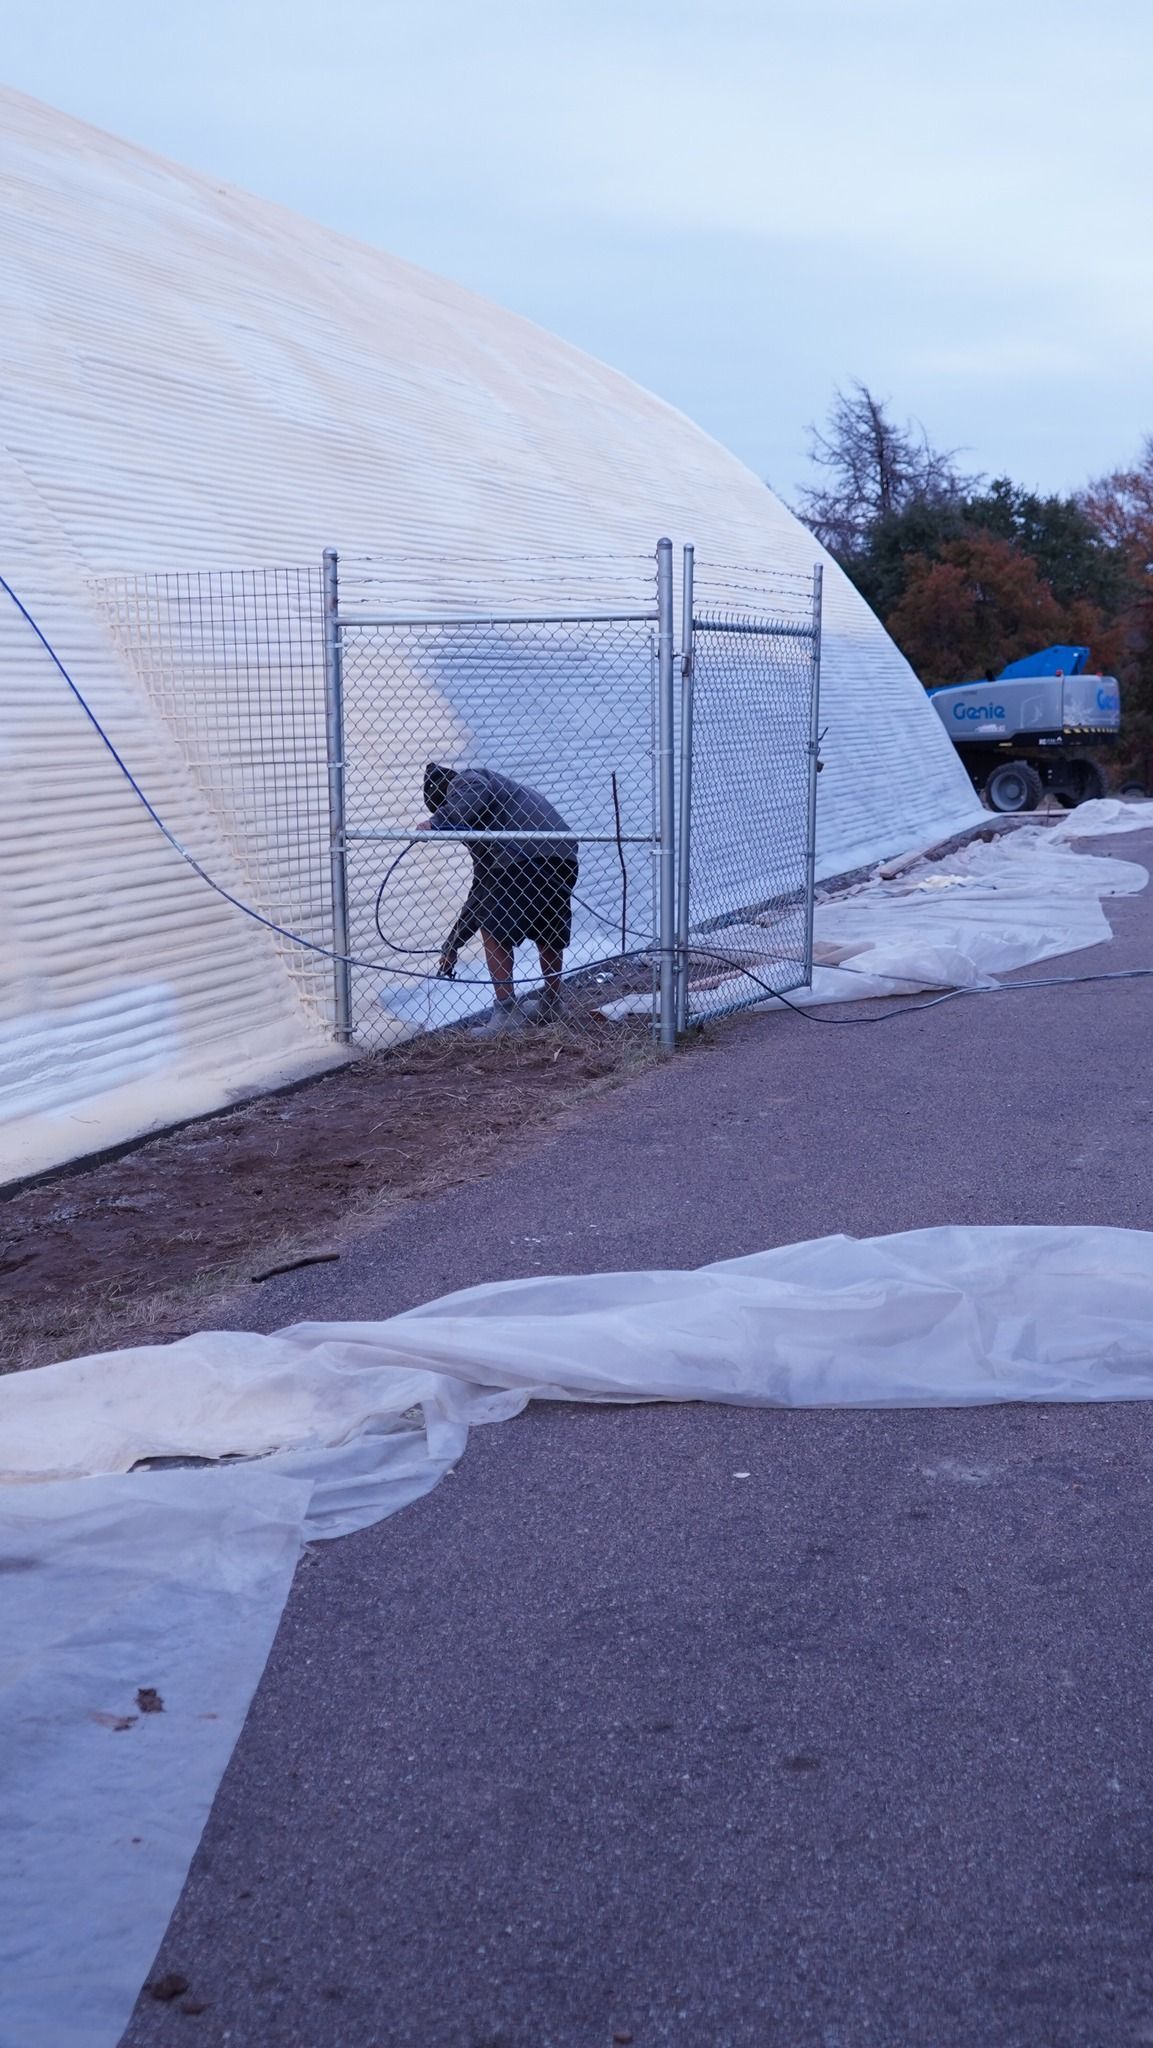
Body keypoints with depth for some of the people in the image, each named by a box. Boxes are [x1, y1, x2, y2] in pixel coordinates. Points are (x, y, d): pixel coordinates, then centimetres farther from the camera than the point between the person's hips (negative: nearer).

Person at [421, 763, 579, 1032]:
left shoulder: (464, 781, 11)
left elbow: (475, 800, -20)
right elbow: (482, 887, 35)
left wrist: (436, 823, -9)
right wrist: (453, 943, 39)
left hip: (527, 856, -9)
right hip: (564, 859, 9)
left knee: (493, 928, 4)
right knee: (548, 931, 26)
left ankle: (507, 1011, 1)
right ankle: (551, 1006, 38)